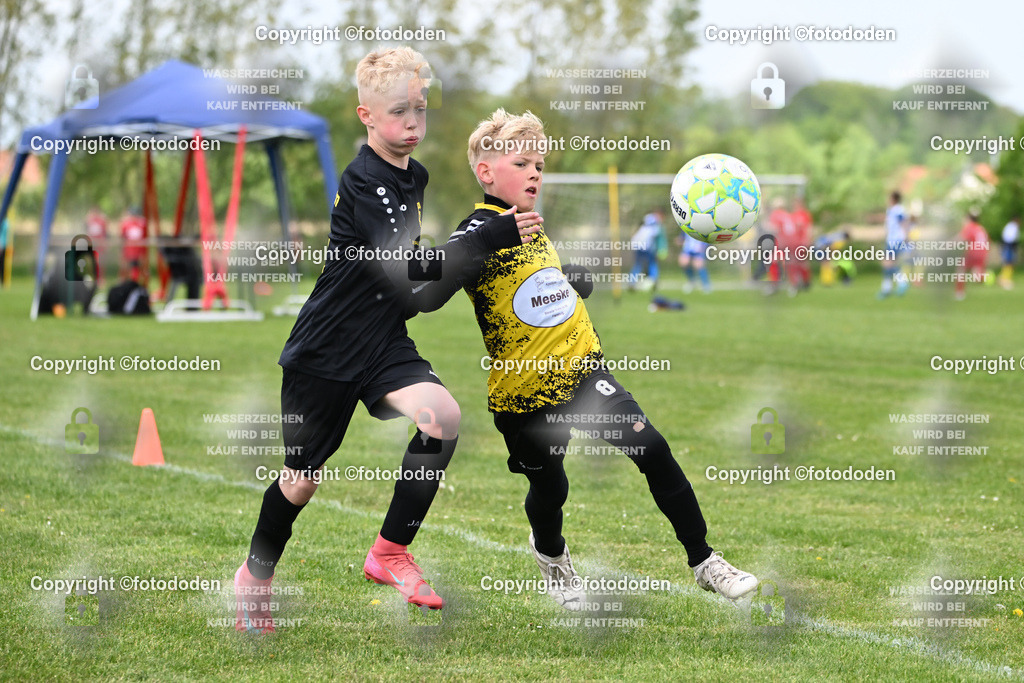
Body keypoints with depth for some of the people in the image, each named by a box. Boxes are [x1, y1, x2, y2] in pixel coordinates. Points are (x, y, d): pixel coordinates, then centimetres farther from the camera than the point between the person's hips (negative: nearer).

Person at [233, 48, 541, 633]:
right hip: (326, 349, -6)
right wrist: (497, 236, -35)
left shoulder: (416, 177, 7)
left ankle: (390, 553, -10)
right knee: (304, 476, 7)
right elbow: (405, 266, -31)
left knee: (443, 415, -22)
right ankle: (256, 575, 33)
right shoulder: (361, 184, -19)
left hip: (386, 344, 6)